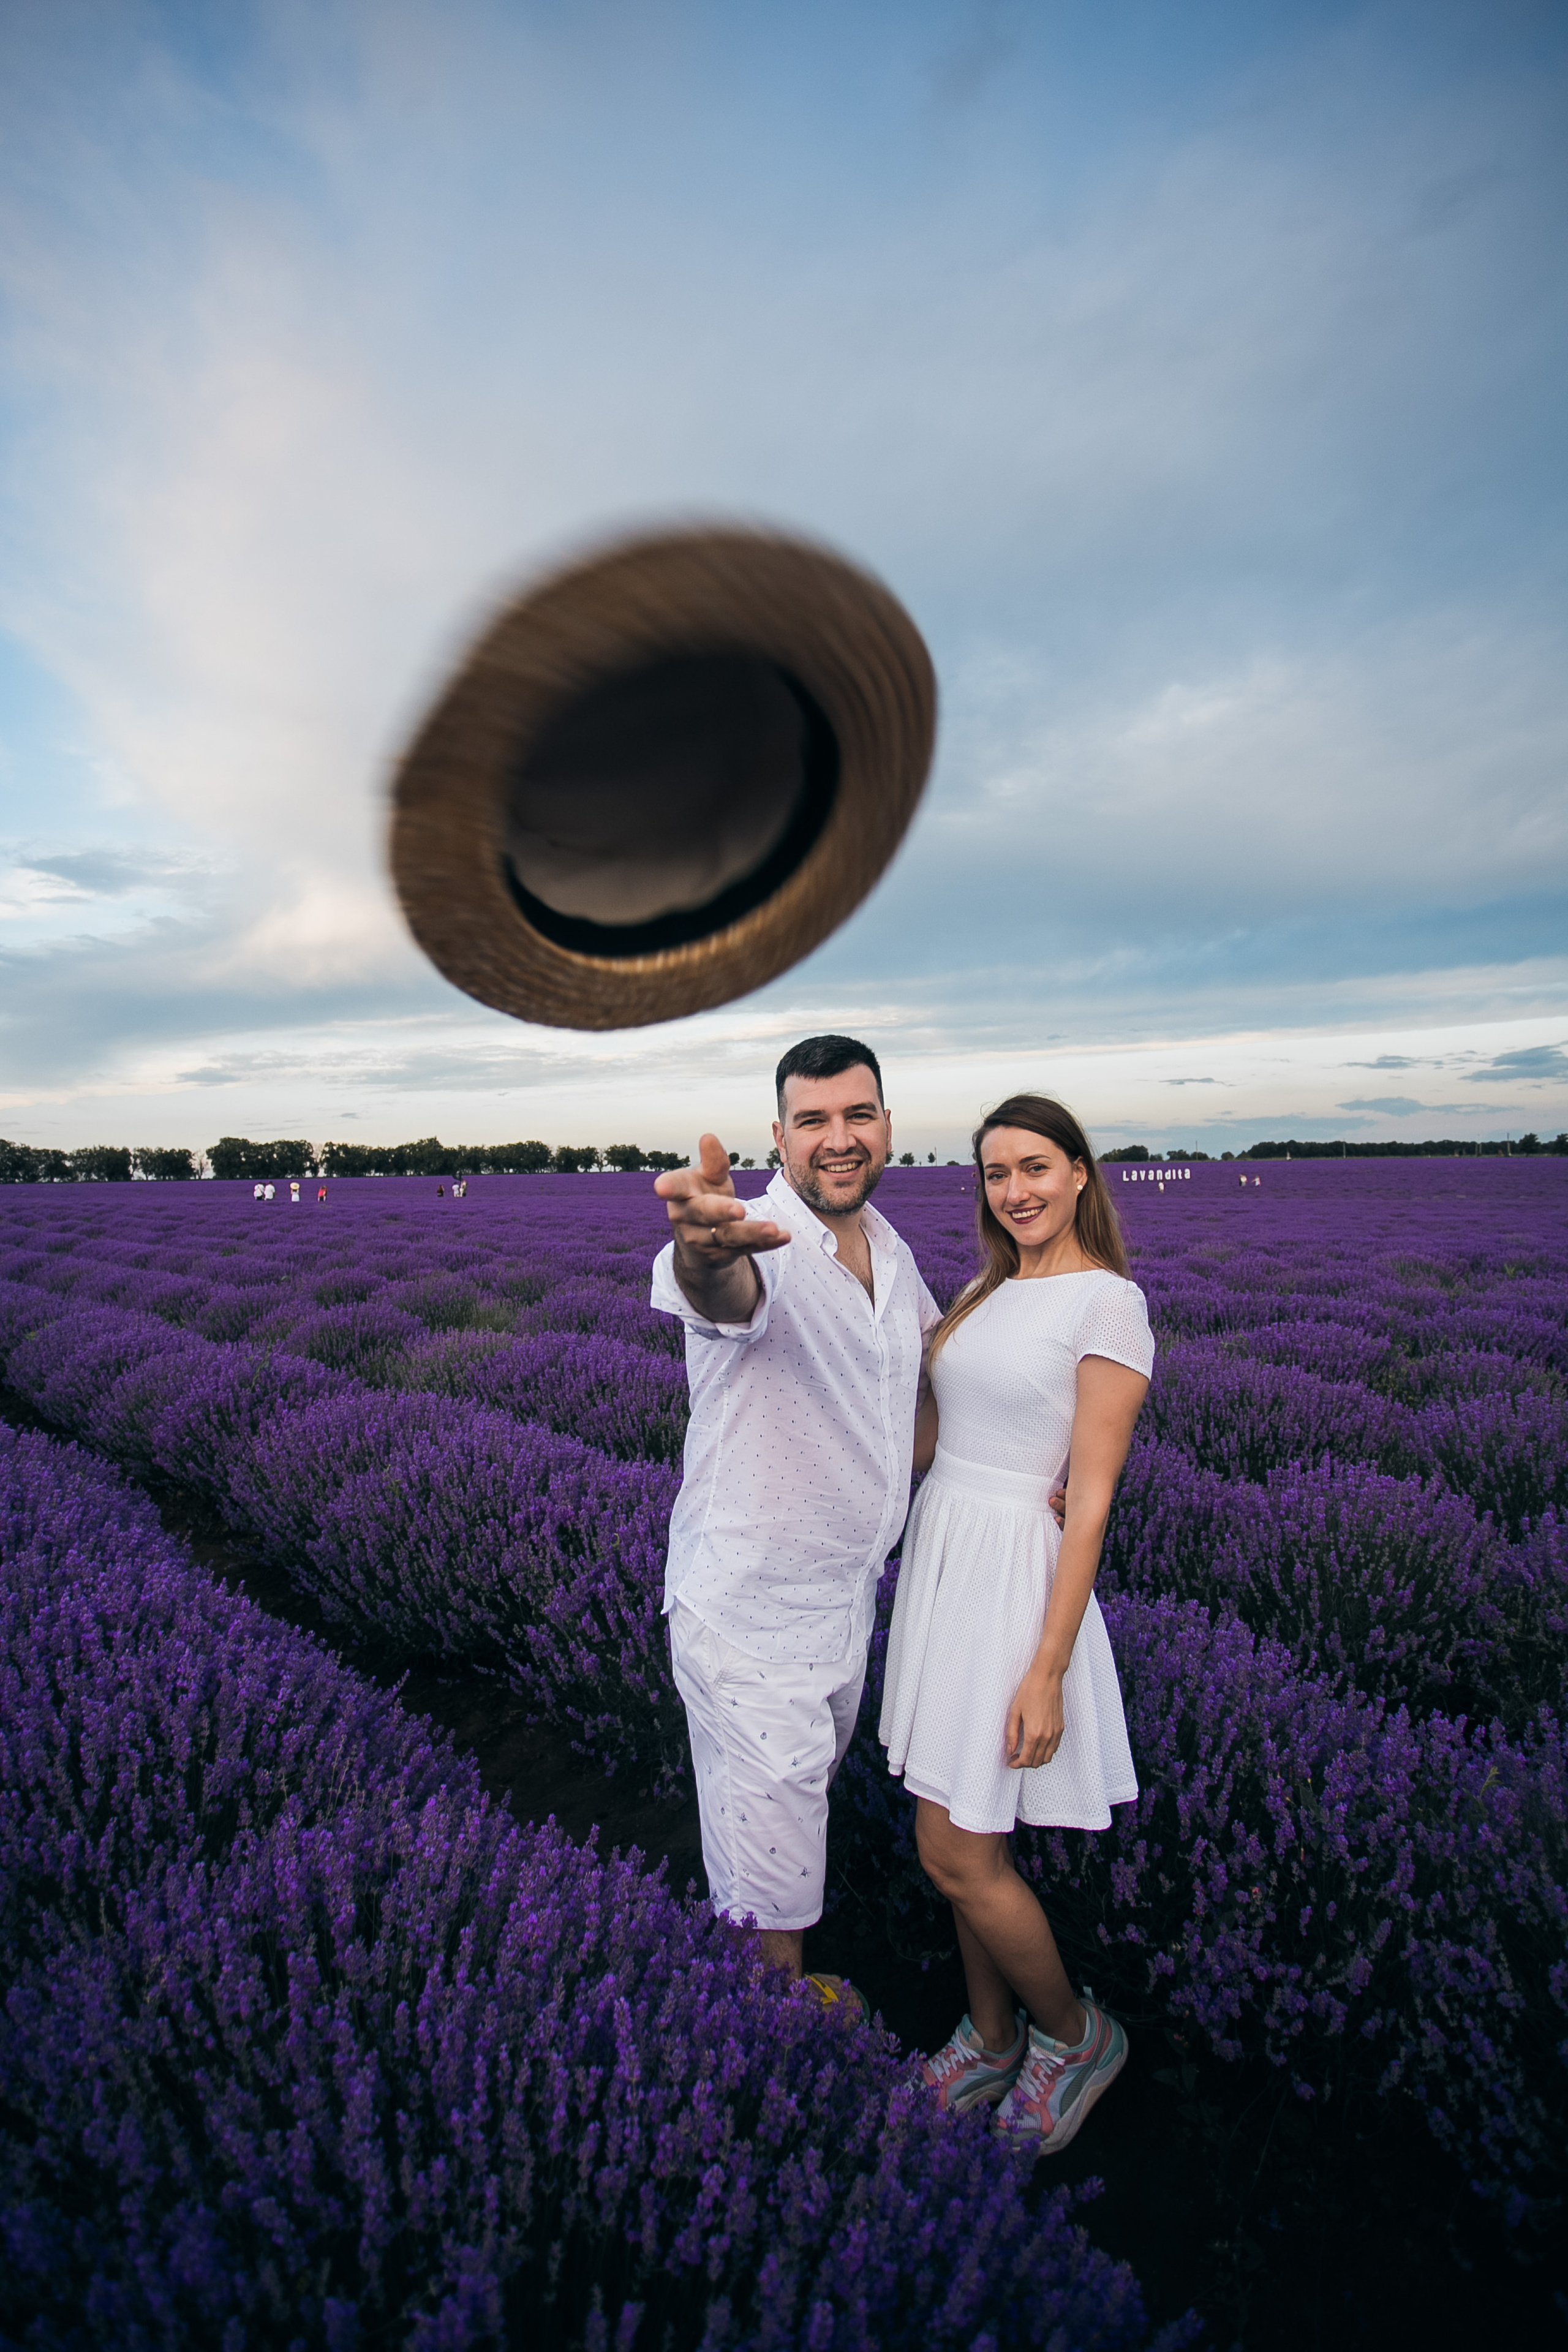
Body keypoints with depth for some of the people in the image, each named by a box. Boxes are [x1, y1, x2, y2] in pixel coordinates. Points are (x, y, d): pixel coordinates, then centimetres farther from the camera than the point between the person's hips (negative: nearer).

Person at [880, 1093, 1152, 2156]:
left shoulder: (1108, 1304, -13)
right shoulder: (985, 1292, 9)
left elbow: (1091, 1501, -15)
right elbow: (927, 1435, 10)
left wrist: (1047, 1672, -16)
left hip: (1016, 1574, -7)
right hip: (937, 1553, 7)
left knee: (956, 1855, 4)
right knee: (967, 1836, 18)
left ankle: (1076, 2033, 33)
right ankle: (992, 2039, 42)